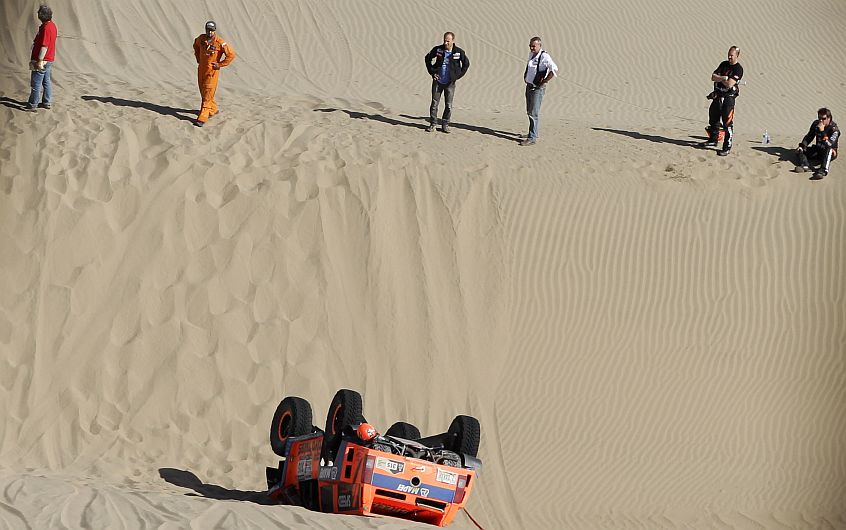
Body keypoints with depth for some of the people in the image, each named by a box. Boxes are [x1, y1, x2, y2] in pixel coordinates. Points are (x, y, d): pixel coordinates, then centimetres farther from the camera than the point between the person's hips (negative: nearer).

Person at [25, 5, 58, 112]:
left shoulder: (46, 28, -22)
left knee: (36, 84, -3)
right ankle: (47, 102, 22)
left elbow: (44, 46, -24)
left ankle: (32, 105, 1)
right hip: (49, 59, 10)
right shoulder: (52, 25, 10)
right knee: (47, 82, 16)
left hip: (42, 60, -10)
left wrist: (40, 61, -22)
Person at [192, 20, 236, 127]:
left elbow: (231, 55, -12)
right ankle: (213, 109, 39)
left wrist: (220, 64, -11)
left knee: (208, 94, -9)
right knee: (203, 92, 17)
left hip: (212, 71, -6)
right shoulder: (201, 38, -2)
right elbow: (196, 45, 24)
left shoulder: (220, 43, -18)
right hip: (201, 69, 6)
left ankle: (202, 118, -12)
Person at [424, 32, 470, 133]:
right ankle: (432, 124, 12)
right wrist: (432, 72, 2)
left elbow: (466, 64, 7)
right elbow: (428, 58, 10)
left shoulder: (459, 52, -8)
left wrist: (458, 75, 0)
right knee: (434, 103, 3)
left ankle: (445, 124, 15)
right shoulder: (438, 49, -6)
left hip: (450, 83, -1)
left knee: (448, 105, 3)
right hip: (438, 81, 1)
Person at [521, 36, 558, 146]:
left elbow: (554, 70, -30)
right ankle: (533, 132, 31)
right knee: (529, 111, 17)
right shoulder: (532, 54, 9)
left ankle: (532, 138, -8)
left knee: (534, 113, -10)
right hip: (529, 86, 9)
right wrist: (525, 76, 17)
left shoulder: (544, 57, -18)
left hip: (537, 88, -9)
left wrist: (544, 82, -22)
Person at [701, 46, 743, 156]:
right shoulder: (724, 64, 11)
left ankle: (727, 148, -5)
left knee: (727, 123, -9)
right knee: (713, 119, 20)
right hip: (717, 96, 8)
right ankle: (713, 140, 38)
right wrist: (723, 78, -12)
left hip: (728, 97, -8)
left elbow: (729, 84, -20)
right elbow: (713, 77, 4)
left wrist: (719, 78, -5)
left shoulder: (738, 69, -11)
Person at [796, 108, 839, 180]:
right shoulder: (815, 124, -2)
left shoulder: (834, 129, -20)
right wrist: (802, 145, -8)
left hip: (830, 154, -6)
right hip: (818, 150, 6)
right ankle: (805, 165, -35)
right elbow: (809, 137, 10)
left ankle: (823, 171, -57)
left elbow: (829, 145, -33)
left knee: (829, 149, -41)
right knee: (799, 150, -8)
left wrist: (822, 131, -37)